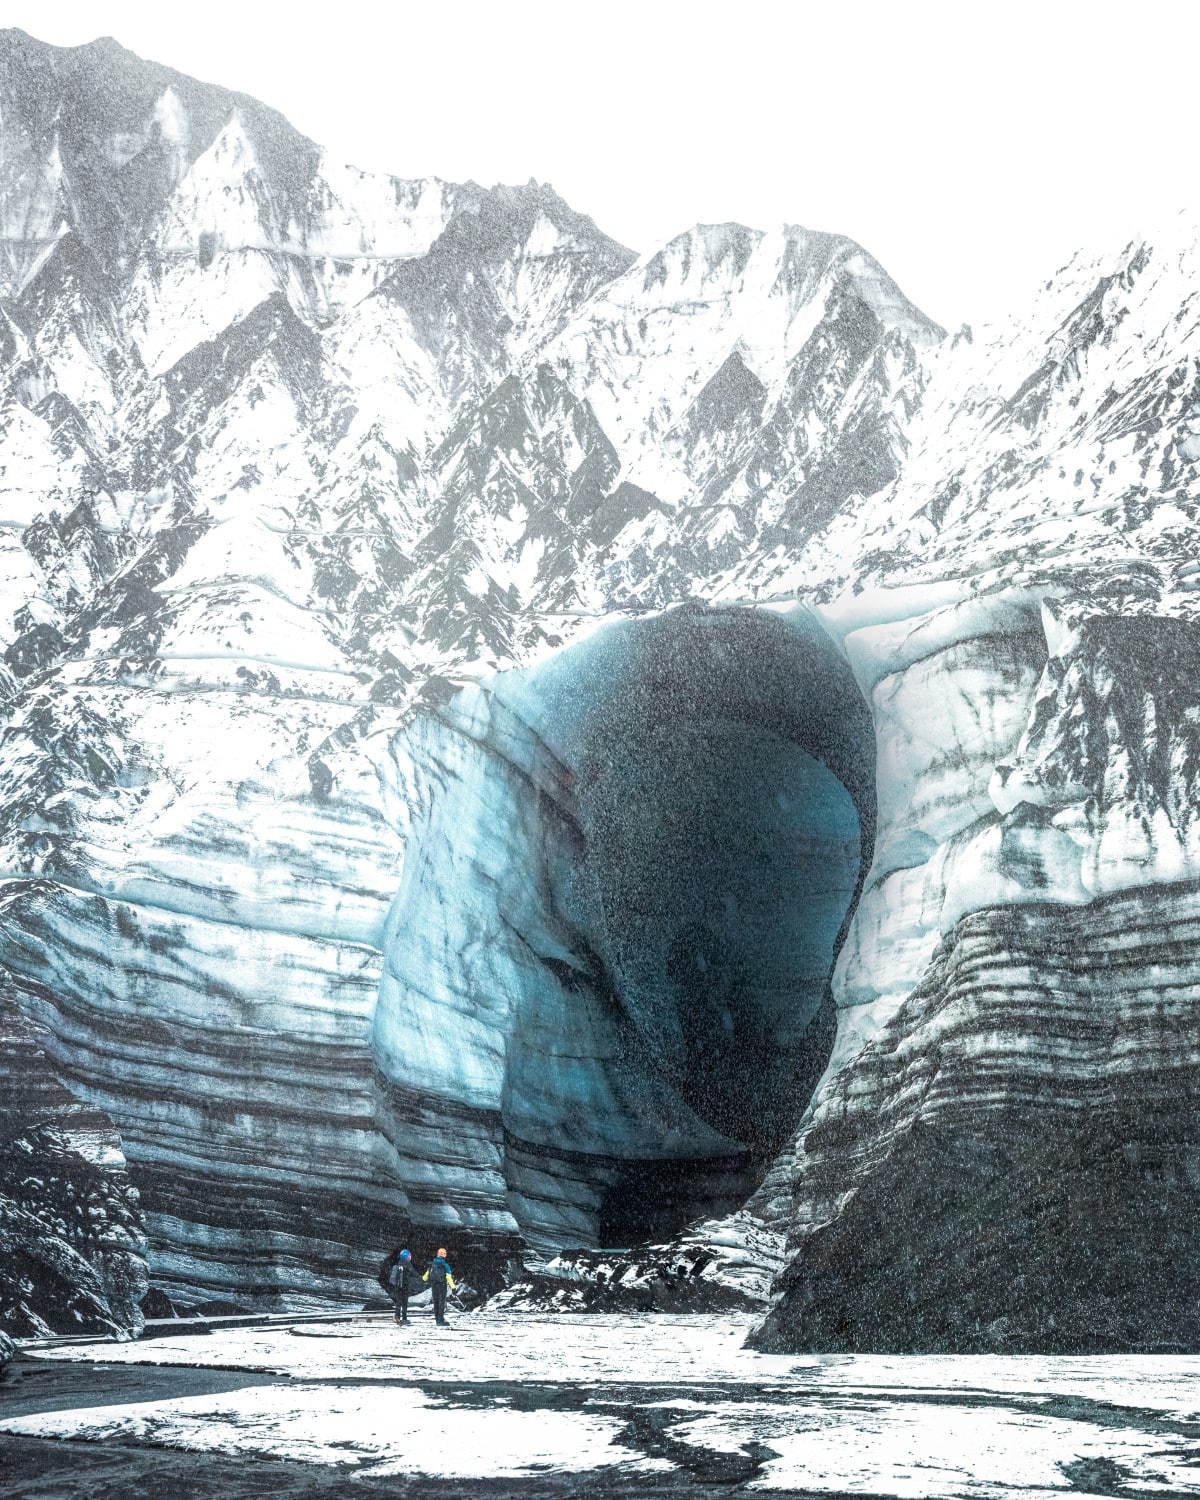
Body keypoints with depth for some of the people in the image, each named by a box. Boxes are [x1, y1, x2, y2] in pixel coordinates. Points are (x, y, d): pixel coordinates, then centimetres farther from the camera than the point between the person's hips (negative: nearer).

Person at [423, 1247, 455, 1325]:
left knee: (435, 1302, 13)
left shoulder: (432, 1264, 2)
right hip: (442, 1286, -4)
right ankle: (440, 1321, -7)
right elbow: (449, 1277, -16)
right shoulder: (445, 1265, -11)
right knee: (441, 1302, -2)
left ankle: (438, 1320, 17)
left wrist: (423, 1278, 37)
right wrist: (453, 1287, -14)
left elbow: (427, 1273, 15)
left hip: (433, 1285, 4)